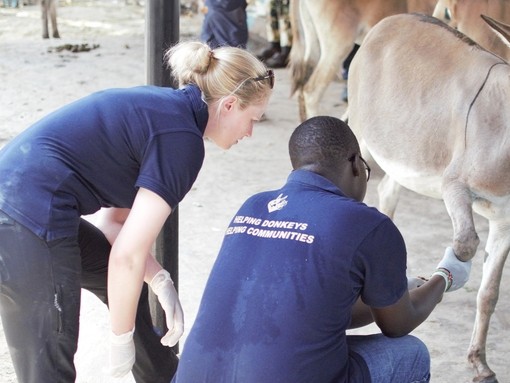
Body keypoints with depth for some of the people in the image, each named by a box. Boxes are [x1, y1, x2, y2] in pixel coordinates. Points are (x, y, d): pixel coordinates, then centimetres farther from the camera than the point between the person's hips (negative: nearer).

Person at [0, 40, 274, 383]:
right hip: (29, 229, -10)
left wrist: (160, 282, 9)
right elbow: (128, 254, -14)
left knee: (132, 280, 26)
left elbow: (115, 218, 18)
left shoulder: (158, 106, 16)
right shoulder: (182, 139, -11)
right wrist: (122, 338, -3)